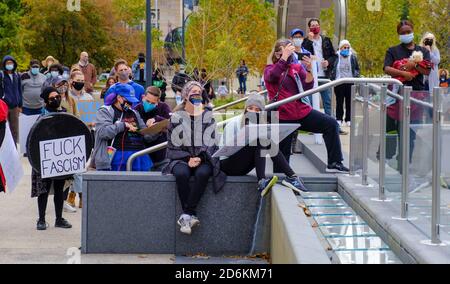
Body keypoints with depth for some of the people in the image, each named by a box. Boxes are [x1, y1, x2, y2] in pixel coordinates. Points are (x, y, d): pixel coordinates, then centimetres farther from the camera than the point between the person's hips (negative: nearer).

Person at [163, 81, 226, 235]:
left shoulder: (208, 117, 11)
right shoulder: (176, 118, 9)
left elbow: (211, 144, 4)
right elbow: (172, 147, 5)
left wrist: (200, 158, -15)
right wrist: (188, 159, -12)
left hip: (204, 159, 0)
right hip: (182, 159, 0)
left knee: (202, 173, -35)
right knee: (181, 174, -35)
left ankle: (186, 215, -30)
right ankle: (192, 215, -29)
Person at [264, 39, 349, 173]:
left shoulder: (297, 68, 11)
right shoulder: (269, 70, 1)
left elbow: (308, 86, -2)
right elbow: (273, 76, -25)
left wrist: (309, 70, -19)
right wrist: (285, 56, -27)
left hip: (302, 112, 4)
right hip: (283, 118, -4)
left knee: (331, 124, -9)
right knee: (282, 155, -2)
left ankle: (334, 163, -7)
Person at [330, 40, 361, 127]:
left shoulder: (353, 57, 8)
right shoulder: (336, 57, 1)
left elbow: (357, 69, 14)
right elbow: (332, 68, 5)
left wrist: (355, 77, 1)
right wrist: (332, 78, -4)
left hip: (350, 82, 2)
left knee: (349, 101, 2)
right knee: (339, 101, 0)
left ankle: (348, 119, 8)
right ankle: (339, 119, 7)